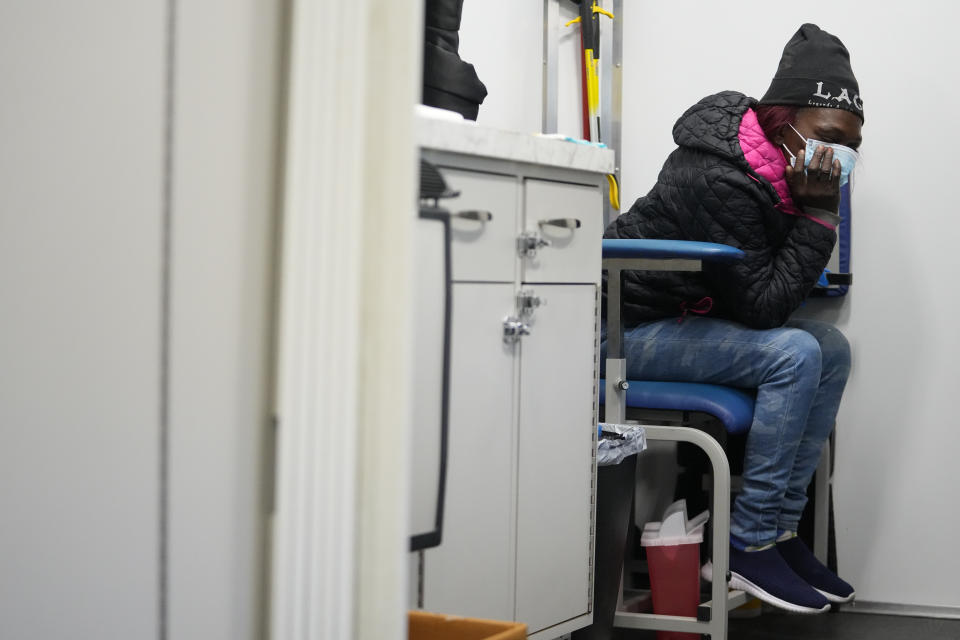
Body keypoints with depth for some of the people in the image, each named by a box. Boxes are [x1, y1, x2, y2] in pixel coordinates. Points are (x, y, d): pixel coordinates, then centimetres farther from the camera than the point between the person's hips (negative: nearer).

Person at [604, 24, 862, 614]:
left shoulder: (783, 167, 2)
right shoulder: (720, 181, -27)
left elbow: (768, 286, 8)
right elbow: (762, 304, -25)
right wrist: (819, 214, -24)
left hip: (696, 317, 10)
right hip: (635, 327, -10)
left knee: (832, 349, -1)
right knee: (793, 354, -25)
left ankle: (781, 528, 1)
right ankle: (748, 545, -18)